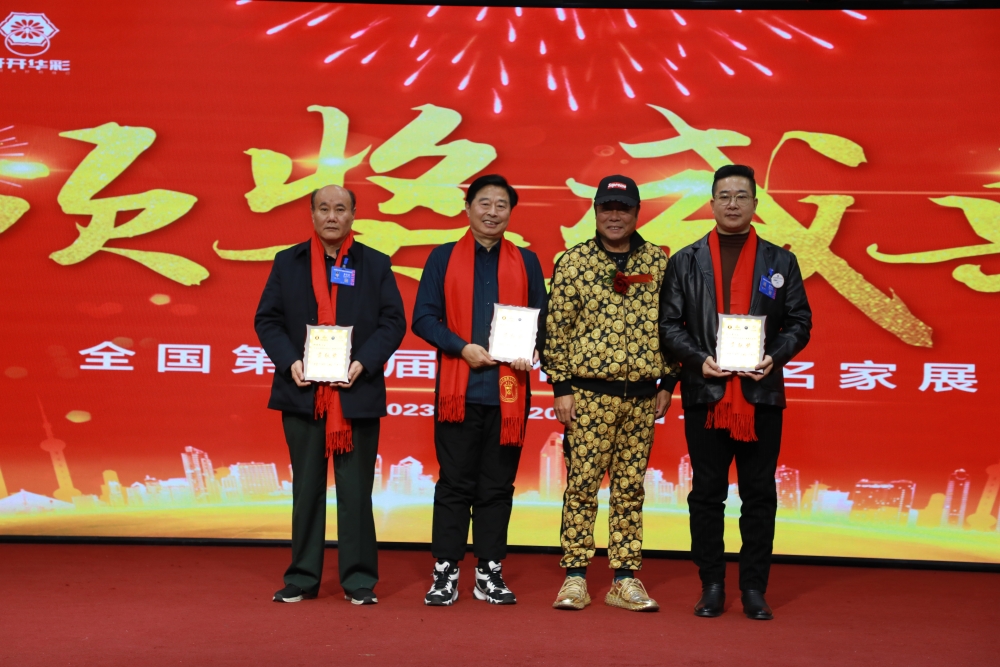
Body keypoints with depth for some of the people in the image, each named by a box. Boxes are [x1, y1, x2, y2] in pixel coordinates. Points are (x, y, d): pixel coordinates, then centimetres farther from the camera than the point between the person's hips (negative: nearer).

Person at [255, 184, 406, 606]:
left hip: (357, 393, -1)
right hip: (303, 393, 2)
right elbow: (267, 319, 6)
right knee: (306, 488, 9)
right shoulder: (287, 263, 10)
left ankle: (359, 580, 12)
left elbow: (393, 321, 1)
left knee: (355, 490, 3)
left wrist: (364, 363, -13)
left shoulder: (375, 265, 6)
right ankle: (302, 578, 19)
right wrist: (289, 361, -10)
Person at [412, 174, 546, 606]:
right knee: (455, 484, 2)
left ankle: (490, 573, 16)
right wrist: (463, 347, -12)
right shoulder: (443, 258, 8)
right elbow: (423, 317, 2)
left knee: (498, 486, 7)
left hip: (508, 390, 2)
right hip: (459, 389, -2)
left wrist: (531, 351, -10)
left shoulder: (526, 262, 13)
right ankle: (445, 572, 10)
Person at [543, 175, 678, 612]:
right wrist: (561, 386, -5)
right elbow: (556, 327, -1)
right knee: (582, 484, -1)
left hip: (641, 395, 3)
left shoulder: (658, 262, 8)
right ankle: (575, 578, 8)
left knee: (631, 488, 8)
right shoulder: (573, 262, 0)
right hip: (589, 392, -2)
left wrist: (667, 382, 8)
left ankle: (625, 580, 16)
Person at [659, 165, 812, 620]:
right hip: (705, 394, 0)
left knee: (759, 494, 4)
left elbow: (799, 321, 8)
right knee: (707, 493, 5)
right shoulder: (686, 261, 8)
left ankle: (754, 588, 14)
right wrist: (698, 359, -11)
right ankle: (712, 586, 15)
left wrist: (774, 357, -10)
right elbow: (669, 323, 4)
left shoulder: (780, 261, 9)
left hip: (761, 392, 0)